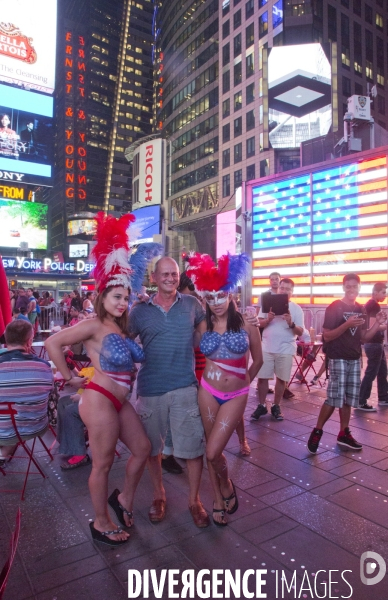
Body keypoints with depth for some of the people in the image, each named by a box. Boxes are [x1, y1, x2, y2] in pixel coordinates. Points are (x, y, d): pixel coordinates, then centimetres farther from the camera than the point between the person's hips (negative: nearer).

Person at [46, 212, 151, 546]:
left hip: (119, 401, 9)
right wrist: (71, 378, -11)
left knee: (142, 448, 18)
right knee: (103, 464, 6)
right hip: (100, 400, -9)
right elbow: (53, 343, -18)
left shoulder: (121, 328, 10)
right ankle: (101, 524, 27)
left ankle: (124, 500, 38)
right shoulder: (94, 325, -13)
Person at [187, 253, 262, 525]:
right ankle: (220, 500, 33)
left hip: (236, 396, -2)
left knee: (213, 452, -7)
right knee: (212, 451, 10)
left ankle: (227, 485, 26)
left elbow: (258, 360, 7)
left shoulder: (246, 324, -5)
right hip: (208, 393, 2)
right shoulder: (203, 326, -2)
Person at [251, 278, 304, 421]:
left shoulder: (296, 308, 0)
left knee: (281, 379, 8)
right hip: (267, 347, 1)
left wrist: (291, 324, -23)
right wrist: (268, 319, -19)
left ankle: (276, 406, 23)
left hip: (285, 349, 0)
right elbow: (259, 323, 1)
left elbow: (300, 332, -4)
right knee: (262, 377, 3)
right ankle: (261, 406, 17)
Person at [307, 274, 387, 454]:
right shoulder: (334, 307, -8)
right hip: (338, 358, -6)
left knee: (348, 398, 9)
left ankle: (344, 434, 20)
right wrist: (346, 325, -24)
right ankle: (317, 431, 5)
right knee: (335, 397, -9)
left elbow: (363, 338, 14)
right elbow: (327, 336, -12)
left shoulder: (360, 310, 12)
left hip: (355, 359, 6)